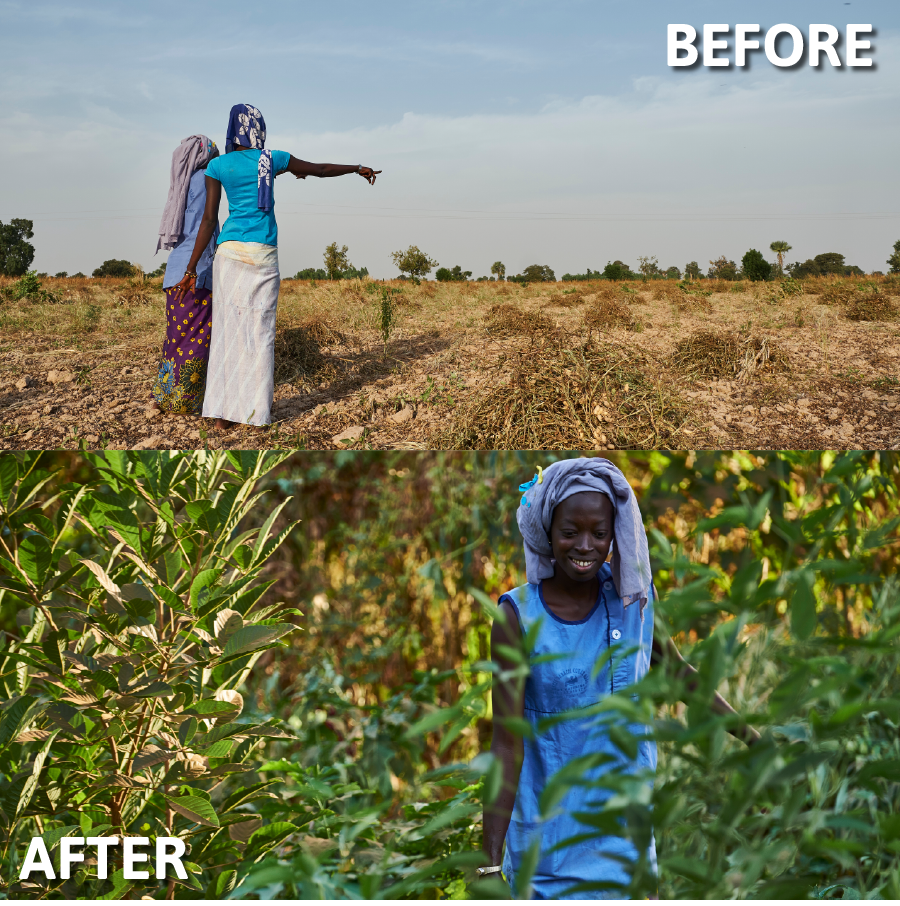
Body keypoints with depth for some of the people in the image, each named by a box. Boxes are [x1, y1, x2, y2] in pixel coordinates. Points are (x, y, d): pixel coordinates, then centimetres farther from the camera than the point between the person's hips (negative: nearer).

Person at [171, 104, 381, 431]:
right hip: (264, 255, -1)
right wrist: (358, 168, 33)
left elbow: (209, 220, 0)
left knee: (228, 328, 3)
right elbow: (321, 169, 16)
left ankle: (222, 412, 1)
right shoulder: (272, 159, 4)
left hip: (230, 251, 1)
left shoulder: (218, 166, 3)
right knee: (260, 330, 3)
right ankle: (256, 409, 2)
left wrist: (192, 268, 3)